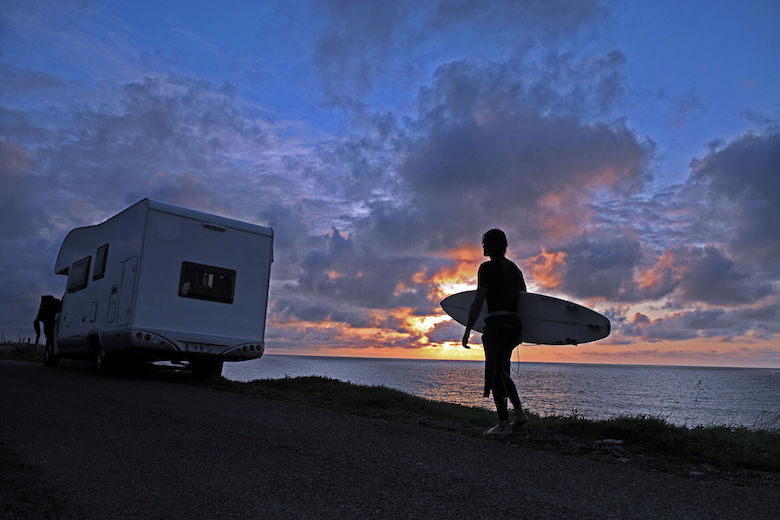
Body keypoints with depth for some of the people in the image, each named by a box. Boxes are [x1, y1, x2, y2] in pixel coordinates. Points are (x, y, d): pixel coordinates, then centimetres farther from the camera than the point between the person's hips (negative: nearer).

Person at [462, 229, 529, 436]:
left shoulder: (488, 267, -6)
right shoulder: (514, 268, 18)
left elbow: (478, 301, -13)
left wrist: (468, 329, -10)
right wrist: (520, 331, 26)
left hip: (496, 323, -8)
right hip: (514, 323, 8)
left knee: (495, 374, -3)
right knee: (502, 372, 18)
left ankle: (504, 423, -1)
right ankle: (520, 412, 10)